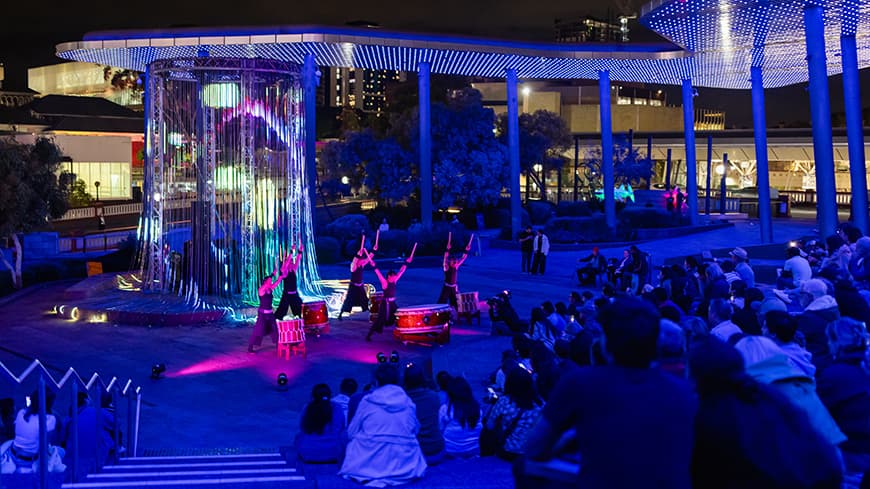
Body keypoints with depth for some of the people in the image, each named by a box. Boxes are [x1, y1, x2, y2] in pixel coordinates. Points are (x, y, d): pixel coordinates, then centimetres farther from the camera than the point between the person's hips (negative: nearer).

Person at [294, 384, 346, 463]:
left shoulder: (306, 408, -1)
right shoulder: (336, 408, -4)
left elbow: (302, 430, 8)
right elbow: (340, 430, 1)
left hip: (307, 454, 2)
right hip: (332, 454, -1)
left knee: (299, 436, 28)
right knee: (343, 435, 24)